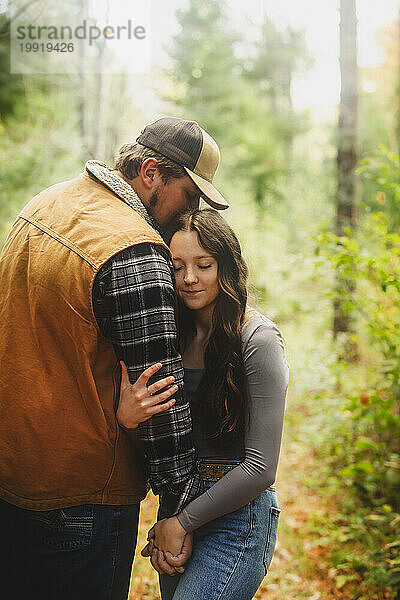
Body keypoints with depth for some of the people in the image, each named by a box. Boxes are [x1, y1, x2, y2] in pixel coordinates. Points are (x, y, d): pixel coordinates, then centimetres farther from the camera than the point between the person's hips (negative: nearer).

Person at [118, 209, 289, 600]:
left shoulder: (258, 340, -15)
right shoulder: (174, 335, 3)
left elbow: (261, 468, -16)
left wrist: (181, 522, -11)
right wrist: (129, 416, -19)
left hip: (236, 516, -6)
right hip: (177, 503, 6)